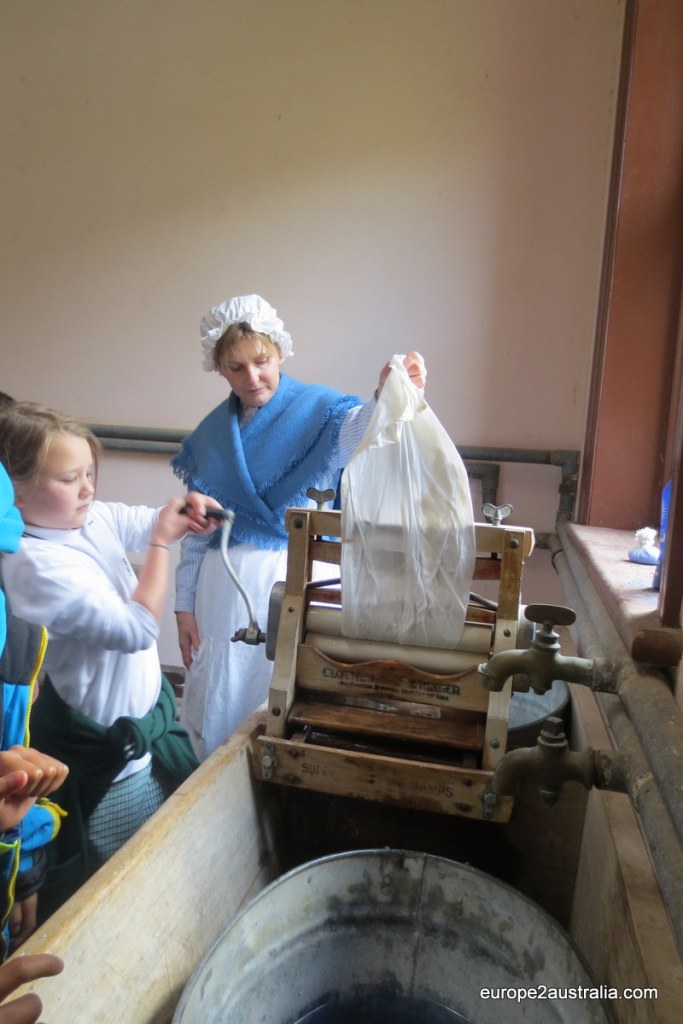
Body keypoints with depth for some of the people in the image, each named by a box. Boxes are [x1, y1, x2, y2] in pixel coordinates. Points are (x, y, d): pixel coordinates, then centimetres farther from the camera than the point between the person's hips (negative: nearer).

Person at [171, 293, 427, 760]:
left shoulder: (318, 410, -5)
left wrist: (388, 396, -51)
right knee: (218, 713, 14)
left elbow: (360, 430, -29)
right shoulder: (212, 433, 7)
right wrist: (185, 605, 9)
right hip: (224, 590, 4)